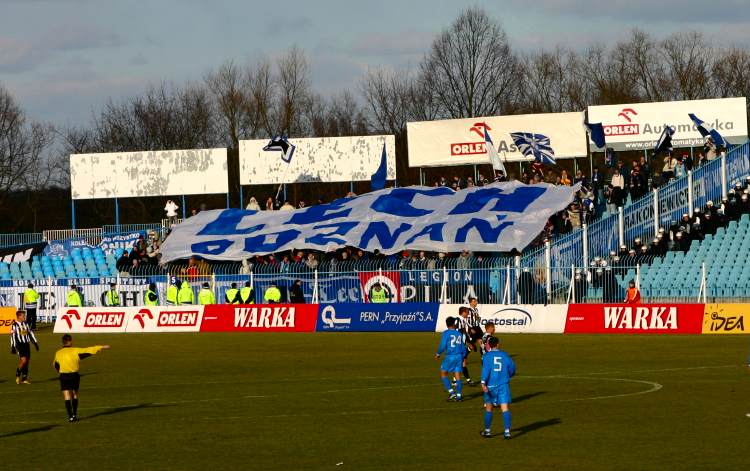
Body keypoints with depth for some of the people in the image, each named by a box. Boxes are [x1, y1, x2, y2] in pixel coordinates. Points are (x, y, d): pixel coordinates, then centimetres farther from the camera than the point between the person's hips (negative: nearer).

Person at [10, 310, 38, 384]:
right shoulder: (14, 325, -7)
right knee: (23, 360, -20)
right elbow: (13, 336, -9)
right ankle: (18, 374, 0)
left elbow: (31, 333, 18)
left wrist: (35, 343, 17)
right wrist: (13, 347, -14)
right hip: (19, 344, -6)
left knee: (27, 360, 4)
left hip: (26, 344, 6)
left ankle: (24, 378, 12)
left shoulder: (25, 324, 12)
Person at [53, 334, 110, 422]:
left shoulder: (58, 353, 5)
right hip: (74, 375, 0)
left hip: (64, 376, 0)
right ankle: (74, 414, 23)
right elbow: (88, 351, -1)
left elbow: (56, 365, 18)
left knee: (67, 397, -3)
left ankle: (70, 416, -15)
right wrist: (102, 347, 5)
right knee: (75, 395, 19)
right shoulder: (75, 351, -1)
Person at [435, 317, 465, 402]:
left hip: (450, 357, -5)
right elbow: (463, 348, 14)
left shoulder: (446, 333, -7)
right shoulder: (459, 334, 9)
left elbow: (443, 346, -13)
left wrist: (438, 354, 4)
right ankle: (458, 395, 5)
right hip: (459, 356, 5)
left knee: (443, 374, 7)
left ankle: (451, 392, -5)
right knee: (458, 376, 8)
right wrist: (462, 357, 28)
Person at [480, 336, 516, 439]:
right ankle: (507, 431, -16)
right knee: (505, 408, -5)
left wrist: (483, 382, -22)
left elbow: (486, 369, -15)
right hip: (504, 384, 1)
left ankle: (487, 431, 22)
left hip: (491, 385, -1)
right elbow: (512, 370, 11)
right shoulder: (505, 355, 7)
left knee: (489, 408, 14)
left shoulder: (487, 355, -2)